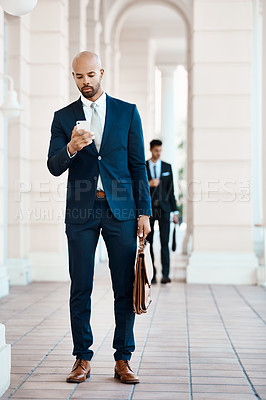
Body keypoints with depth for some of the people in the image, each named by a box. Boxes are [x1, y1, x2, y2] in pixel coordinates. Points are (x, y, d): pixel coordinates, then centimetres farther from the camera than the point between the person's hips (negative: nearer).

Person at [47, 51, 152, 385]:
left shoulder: (127, 112, 8)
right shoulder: (63, 117, 9)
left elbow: (138, 165, 7)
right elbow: (54, 167, 1)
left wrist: (144, 212, 1)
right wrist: (71, 148, -20)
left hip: (120, 210, 0)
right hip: (81, 211, 0)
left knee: (125, 289, 0)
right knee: (80, 290, 2)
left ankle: (123, 360, 9)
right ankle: (82, 359, 11)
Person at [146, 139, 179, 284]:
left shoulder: (167, 167, 11)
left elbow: (171, 189, 10)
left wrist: (175, 211, 6)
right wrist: (148, 184, -15)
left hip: (163, 208, 0)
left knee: (165, 241, -8)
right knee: (148, 242, 2)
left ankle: (165, 274, -9)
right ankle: (151, 274, 8)